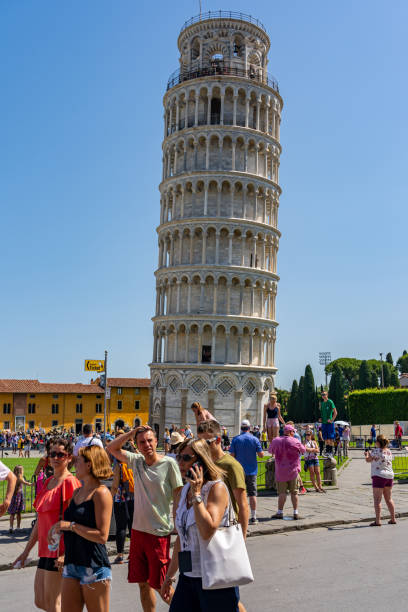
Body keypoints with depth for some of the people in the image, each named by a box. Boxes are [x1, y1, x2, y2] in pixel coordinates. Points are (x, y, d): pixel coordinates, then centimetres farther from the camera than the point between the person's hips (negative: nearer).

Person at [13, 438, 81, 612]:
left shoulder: (70, 482, -12)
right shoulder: (48, 482, 13)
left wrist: (66, 554, -21)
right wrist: (26, 551, 19)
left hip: (60, 550, -8)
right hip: (45, 548, 9)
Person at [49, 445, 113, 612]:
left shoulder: (101, 493, -12)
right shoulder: (77, 492, 12)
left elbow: (102, 536, -17)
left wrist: (71, 525, -16)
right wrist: (58, 526, 6)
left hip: (94, 567, -8)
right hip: (72, 564, 8)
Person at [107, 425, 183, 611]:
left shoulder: (169, 463, -9)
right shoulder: (136, 461, 5)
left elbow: (179, 497, -7)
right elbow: (112, 448, 11)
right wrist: (132, 432, 0)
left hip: (159, 533, -5)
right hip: (138, 530, 5)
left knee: (161, 586, 2)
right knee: (143, 583, 14)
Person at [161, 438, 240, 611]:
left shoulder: (217, 488, -13)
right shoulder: (185, 490, 8)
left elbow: (208, 531, -26)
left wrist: (196, 494, -21)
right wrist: (169, 576, 18)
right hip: (188, 576, 7)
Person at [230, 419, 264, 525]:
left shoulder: (235, 439, -4)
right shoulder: (255, 439, -4)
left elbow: (232, 455, -6)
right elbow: (261, 454, -4)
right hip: (251, 471, 0)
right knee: (252, 494, 6)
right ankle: (253, 517, 7)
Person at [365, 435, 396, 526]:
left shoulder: (376, 451, -13)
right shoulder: (389, 452, 9)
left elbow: (368, 460, -6)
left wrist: (367, 455, 16)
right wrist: (370, 454, 30)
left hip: (379, 476, -7)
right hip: (389, 475, 7)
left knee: (377, 499, -5)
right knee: (388, 499, 17)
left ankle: (377, 521, -8)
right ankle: (393, 519, 21)